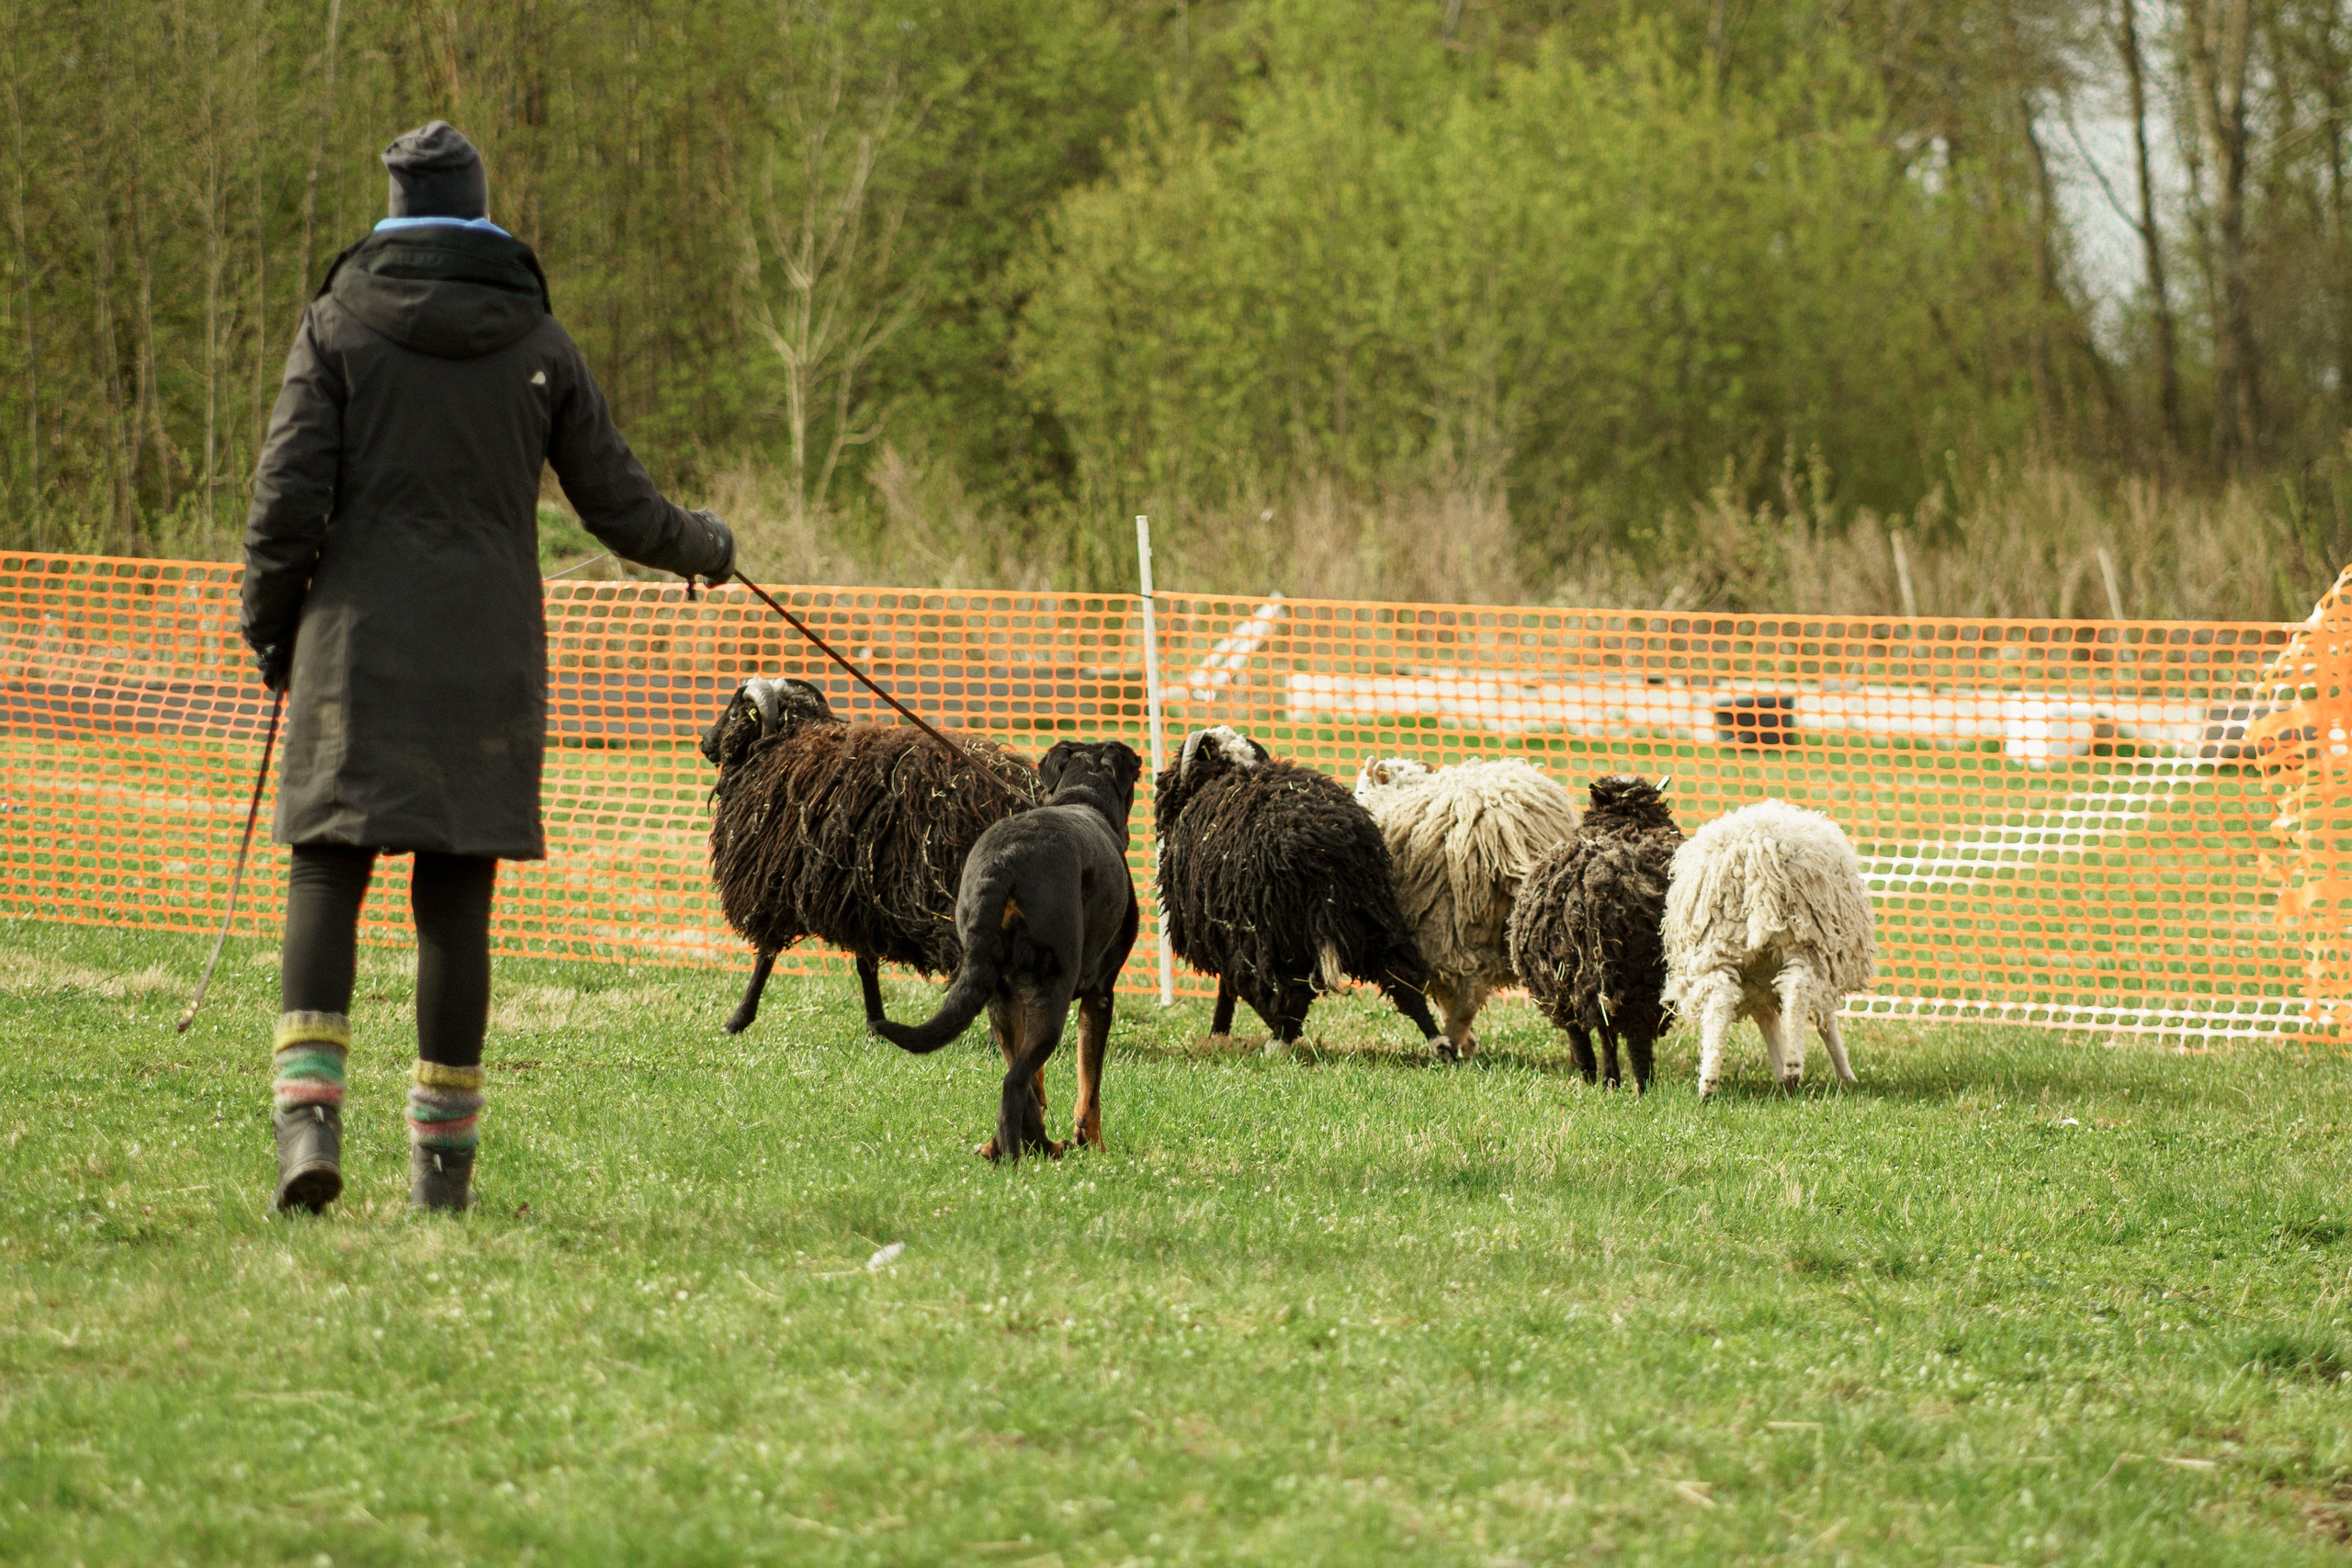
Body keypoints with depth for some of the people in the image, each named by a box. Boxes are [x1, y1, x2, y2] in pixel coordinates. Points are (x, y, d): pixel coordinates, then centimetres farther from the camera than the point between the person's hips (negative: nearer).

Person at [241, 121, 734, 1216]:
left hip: (359, 643, -2)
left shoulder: (338, 324, 0)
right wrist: (701, 549, 29)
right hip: (490, 654, 2)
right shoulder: (536, 343, 5)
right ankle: (443, 1152, 7)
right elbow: (617, 507, 9)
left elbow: (288, 498, -5)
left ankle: (309, 1115, -22)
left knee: (326, 874, -2)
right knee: (455, 898, 5)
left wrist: (268, 629, 9)